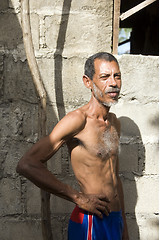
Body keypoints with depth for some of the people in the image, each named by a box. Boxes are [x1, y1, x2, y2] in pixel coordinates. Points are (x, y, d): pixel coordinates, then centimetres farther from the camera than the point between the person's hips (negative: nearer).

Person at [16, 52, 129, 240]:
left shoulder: (114, 122, 11)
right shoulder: (78, 120, -15)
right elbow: (26, 165, -25)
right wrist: (78, 198, -20)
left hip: (114, 223, 8)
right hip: (91, 224, -8)